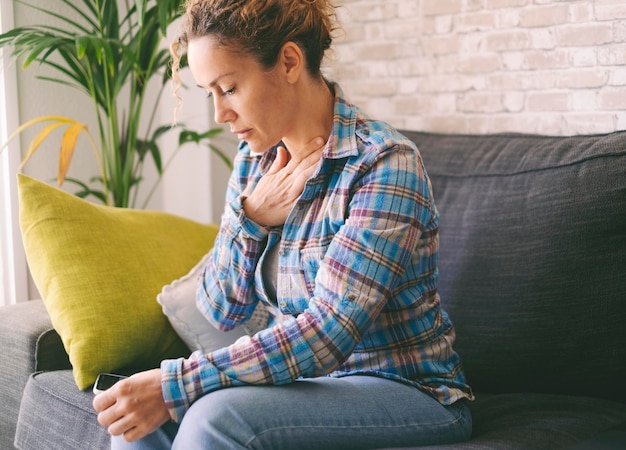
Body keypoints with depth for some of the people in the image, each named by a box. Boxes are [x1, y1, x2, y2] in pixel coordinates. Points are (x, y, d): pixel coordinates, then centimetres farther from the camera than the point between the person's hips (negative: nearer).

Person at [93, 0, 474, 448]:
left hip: (409, 391, -6)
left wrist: (174, 386, -29)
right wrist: (251, 218, -13)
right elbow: (221, 310, 5)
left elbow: (326, 332, -25)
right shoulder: (256, 158, 3)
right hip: (310, 376, 6)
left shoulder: (384, 163, -20)